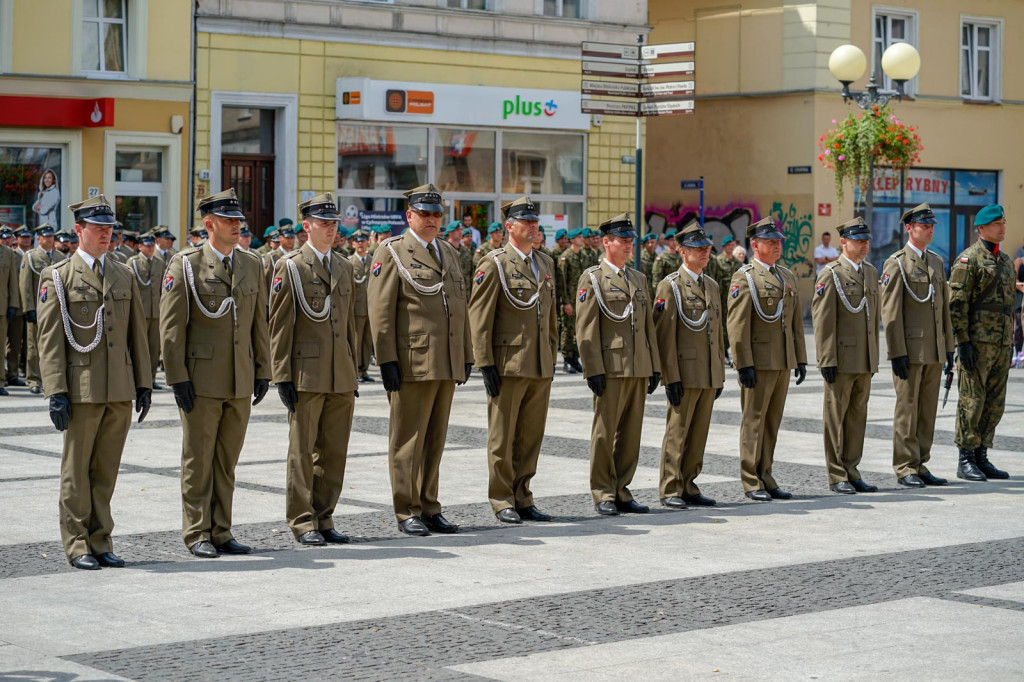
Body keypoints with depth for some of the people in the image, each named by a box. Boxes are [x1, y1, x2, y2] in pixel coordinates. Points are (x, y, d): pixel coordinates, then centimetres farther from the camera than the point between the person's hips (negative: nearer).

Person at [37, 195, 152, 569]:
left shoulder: (124, 276, 14)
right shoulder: (57, 277, -1)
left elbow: (137, 333, 15)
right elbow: (49, 339, -6)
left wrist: (143, 383, 9)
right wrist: (56, 393, -13)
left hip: (120, 390, 4)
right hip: (82, 390, -4)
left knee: (106, 470, 8)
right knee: (76, 470, 2)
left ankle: (100, 542, 15)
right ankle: (77, 545, 9)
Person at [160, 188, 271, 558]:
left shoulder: (252, 265, 10)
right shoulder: (185, 264, -5)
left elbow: (259, 323, 14)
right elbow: (171, 326, -8)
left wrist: (262, 371, 9)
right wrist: (178, 378, -12)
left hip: (240, 381, 5)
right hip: (201, 381, -5)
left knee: (227, 460, 10)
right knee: (198, 461, 2)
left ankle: (220, 532, 17)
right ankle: (198, 534, 10)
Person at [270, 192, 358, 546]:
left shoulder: (344, 267, 15)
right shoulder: (290, 266, -3)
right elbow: (279, 326, -6)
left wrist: (353, 371, 16)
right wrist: (283, 377, -11)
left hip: (341, 377, 6)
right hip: (307, 375, -6)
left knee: (334, 451, 7)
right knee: (302, 450, 0)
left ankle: (324, 518, 16)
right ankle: (302, 522, 7)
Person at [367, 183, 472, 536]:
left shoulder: (449, 252, 17)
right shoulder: (391, 253, -3)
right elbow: (380, 311, -9)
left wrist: (467, 355, 16)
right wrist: (386, 360, -15)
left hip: (447, 366, 6)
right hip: (412, 365, -6)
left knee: (435, 439, 11)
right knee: (408, 440, -1)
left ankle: (429, 509, 18)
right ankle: (407, 513, 5)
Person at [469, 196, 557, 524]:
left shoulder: (545, 263, 15)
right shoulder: (494, 264, -6)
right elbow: (479, 317, -9)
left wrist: (552, 358, 16)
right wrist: (485, 363, -14)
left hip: (540, 367, 6)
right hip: (508, 365, -6)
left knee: (531, 437, 9)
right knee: (503, 438, 1)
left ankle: (522, 498, 17)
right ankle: (502, 501, 8)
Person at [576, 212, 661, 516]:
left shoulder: (639, 278, 17)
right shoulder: (592, 278, -2)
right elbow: (586, 329, -8)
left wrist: (655, 366, 13)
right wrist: (593, 369, -14)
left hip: (639, 369, 6)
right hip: (611, 368, -6)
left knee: (631, 433, 8)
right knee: (605, 432, -1)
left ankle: (621, 491, 15)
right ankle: (603, 495, 6)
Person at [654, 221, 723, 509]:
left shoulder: (711, 285, 15)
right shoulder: (670, 286, -7)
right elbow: (665, 335, -11)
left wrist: (720, 374, 16)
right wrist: (671, 377, -16)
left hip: (709, 375, 7)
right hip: (685, 373, -7)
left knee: (699, 433, 9)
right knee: (677, 432, -2)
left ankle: (688, 486, 17)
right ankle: (670, 490, 4)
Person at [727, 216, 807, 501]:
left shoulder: (787, 276, 16)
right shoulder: (744, 277, -7)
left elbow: (796, 321, 19)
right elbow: (737, 325, -12)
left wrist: (801, 359, 14)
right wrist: (744, 364, -17)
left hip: (783, 361, 7)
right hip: (759, 362, -7)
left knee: (773, 422, 11)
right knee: (754, 420, -1)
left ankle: (766, 477, 18)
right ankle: (752, 482, 4)